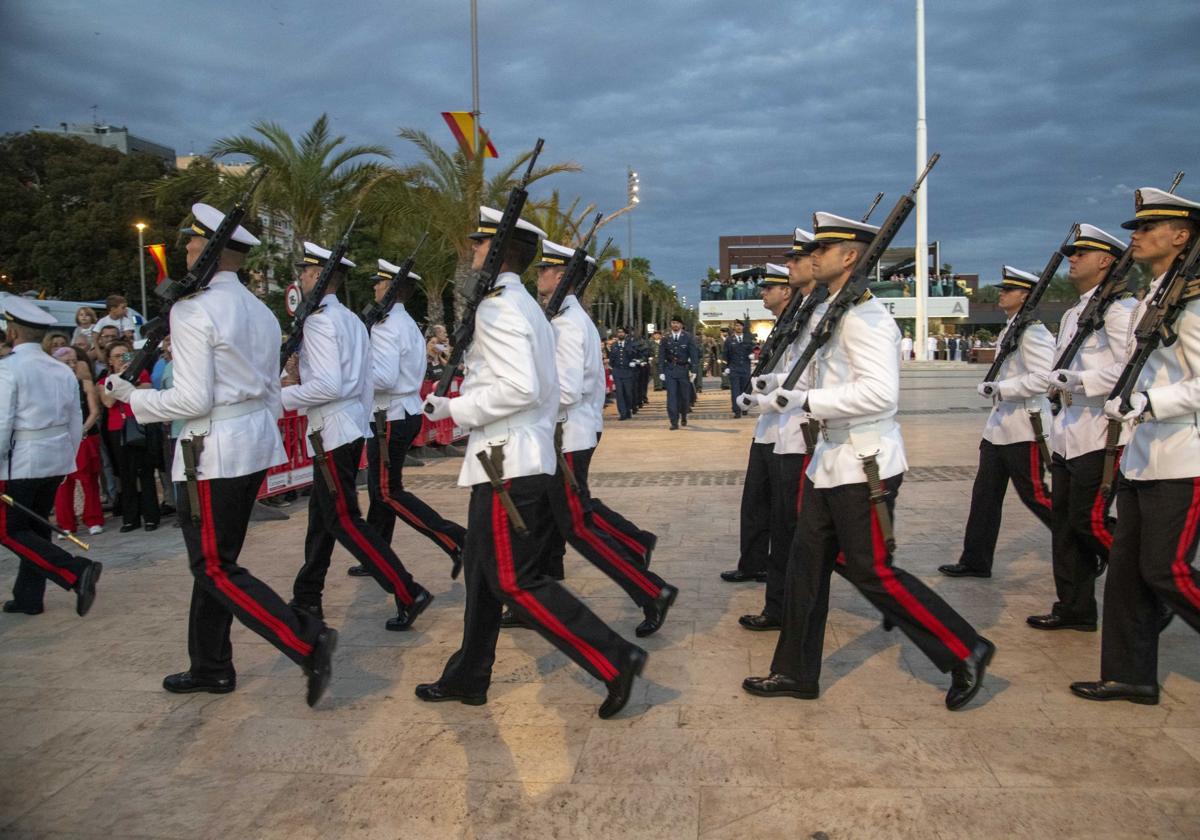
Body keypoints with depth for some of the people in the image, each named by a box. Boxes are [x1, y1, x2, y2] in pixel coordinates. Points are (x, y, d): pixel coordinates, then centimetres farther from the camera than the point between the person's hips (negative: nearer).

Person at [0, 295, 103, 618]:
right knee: (36, 525, 16)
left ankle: (76, 572, -15)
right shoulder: (63, 370, 8)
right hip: (56, 460, 7)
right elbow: (76, 424, 12)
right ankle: (29, 598, 22)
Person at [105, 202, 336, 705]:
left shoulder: (193, 309, -13)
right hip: (257, 440, 9)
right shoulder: (258, 311, 12)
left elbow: (193, 401, -18)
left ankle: (308, 642, -11)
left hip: (213, 451, -9)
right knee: (213, 559, 18)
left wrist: (134, 398, -4)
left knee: (215, 569, -1)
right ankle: (210, 669, 29)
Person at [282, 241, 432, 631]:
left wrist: (285, 395, -10)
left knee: (343, 520, -5)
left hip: (333, 431, -10)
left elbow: (328, 386, -24)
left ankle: (409, 594, -7)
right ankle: (307, 598, 28)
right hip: (353, 427, 10)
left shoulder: (319, 321, -15)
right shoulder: (352, 320, 13)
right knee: (321, 513, 17)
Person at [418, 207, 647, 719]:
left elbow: (520, 388, -25)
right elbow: (536, 384, 17)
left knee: (515, 582, -5)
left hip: (507, 464, -10)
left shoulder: (497, 307, -15)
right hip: (520, 458, 10)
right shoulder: (525, 306, 16)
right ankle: (467, 679, 28)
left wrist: (454, 408, -16)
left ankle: (614, 661, -3)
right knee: (482, 572, 17)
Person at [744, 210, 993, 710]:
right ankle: (795, 672, 22)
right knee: (808, 560, 11)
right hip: (831, 459, 10)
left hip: (865, 464, -10)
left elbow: (880, 390, -29)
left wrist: (810, 401, -24)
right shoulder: (826, 313, 12)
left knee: (871, 571, -2)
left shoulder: (865, 317, -18)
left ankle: (966, 652, 14)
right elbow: (807, 379, 20)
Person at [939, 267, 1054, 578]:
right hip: (999, 426, 9)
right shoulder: (1008, 330, 14)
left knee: (1034, 495, 1)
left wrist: (999, 389, -21)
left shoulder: (1033, 332, -15)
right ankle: (975, 561, 15)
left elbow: (1041, 378, -25)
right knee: (985, 494, 9)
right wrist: (992, 388, 8)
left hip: (1024, 428, -9)